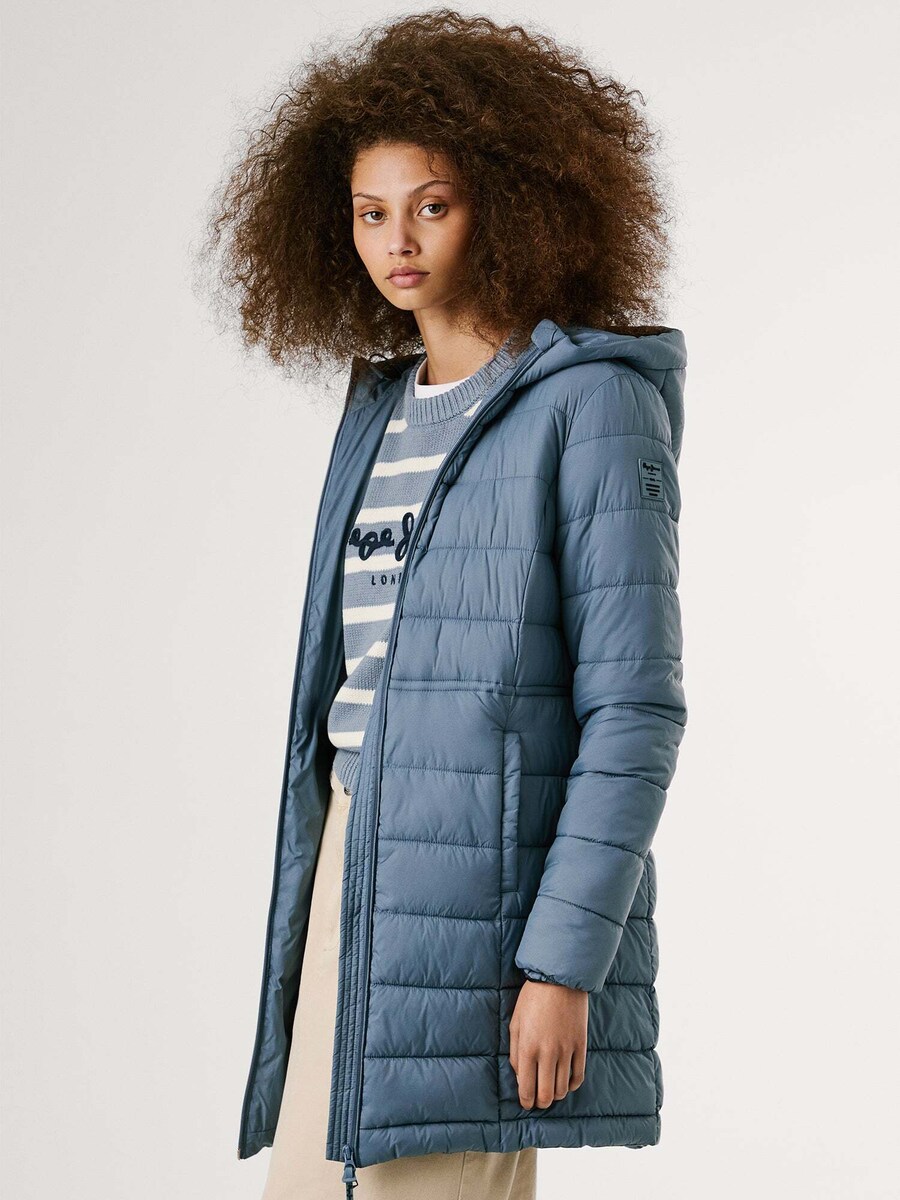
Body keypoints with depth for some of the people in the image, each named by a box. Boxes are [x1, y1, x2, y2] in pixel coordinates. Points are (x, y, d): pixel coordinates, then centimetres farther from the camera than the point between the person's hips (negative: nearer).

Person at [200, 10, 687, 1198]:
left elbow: (635, 705, -13)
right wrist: (315, 915, 18)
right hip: (362, 860, 8)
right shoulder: (384, 410, 14)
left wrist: (566, 960, -18)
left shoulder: (593, 401, -9)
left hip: (492, 883, -7)